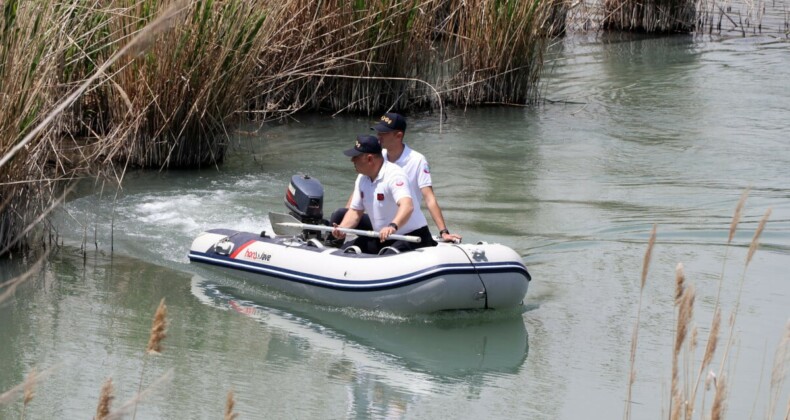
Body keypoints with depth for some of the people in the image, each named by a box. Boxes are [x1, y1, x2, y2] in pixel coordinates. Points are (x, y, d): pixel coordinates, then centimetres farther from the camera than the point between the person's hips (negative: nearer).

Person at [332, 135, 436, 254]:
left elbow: (407, 206, -39)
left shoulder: (394, 175, -22)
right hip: (381, 238, 9)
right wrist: (342, 229, -13)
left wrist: (393, 226, -59)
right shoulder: (362, 179, 5)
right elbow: (355, 211, 9)